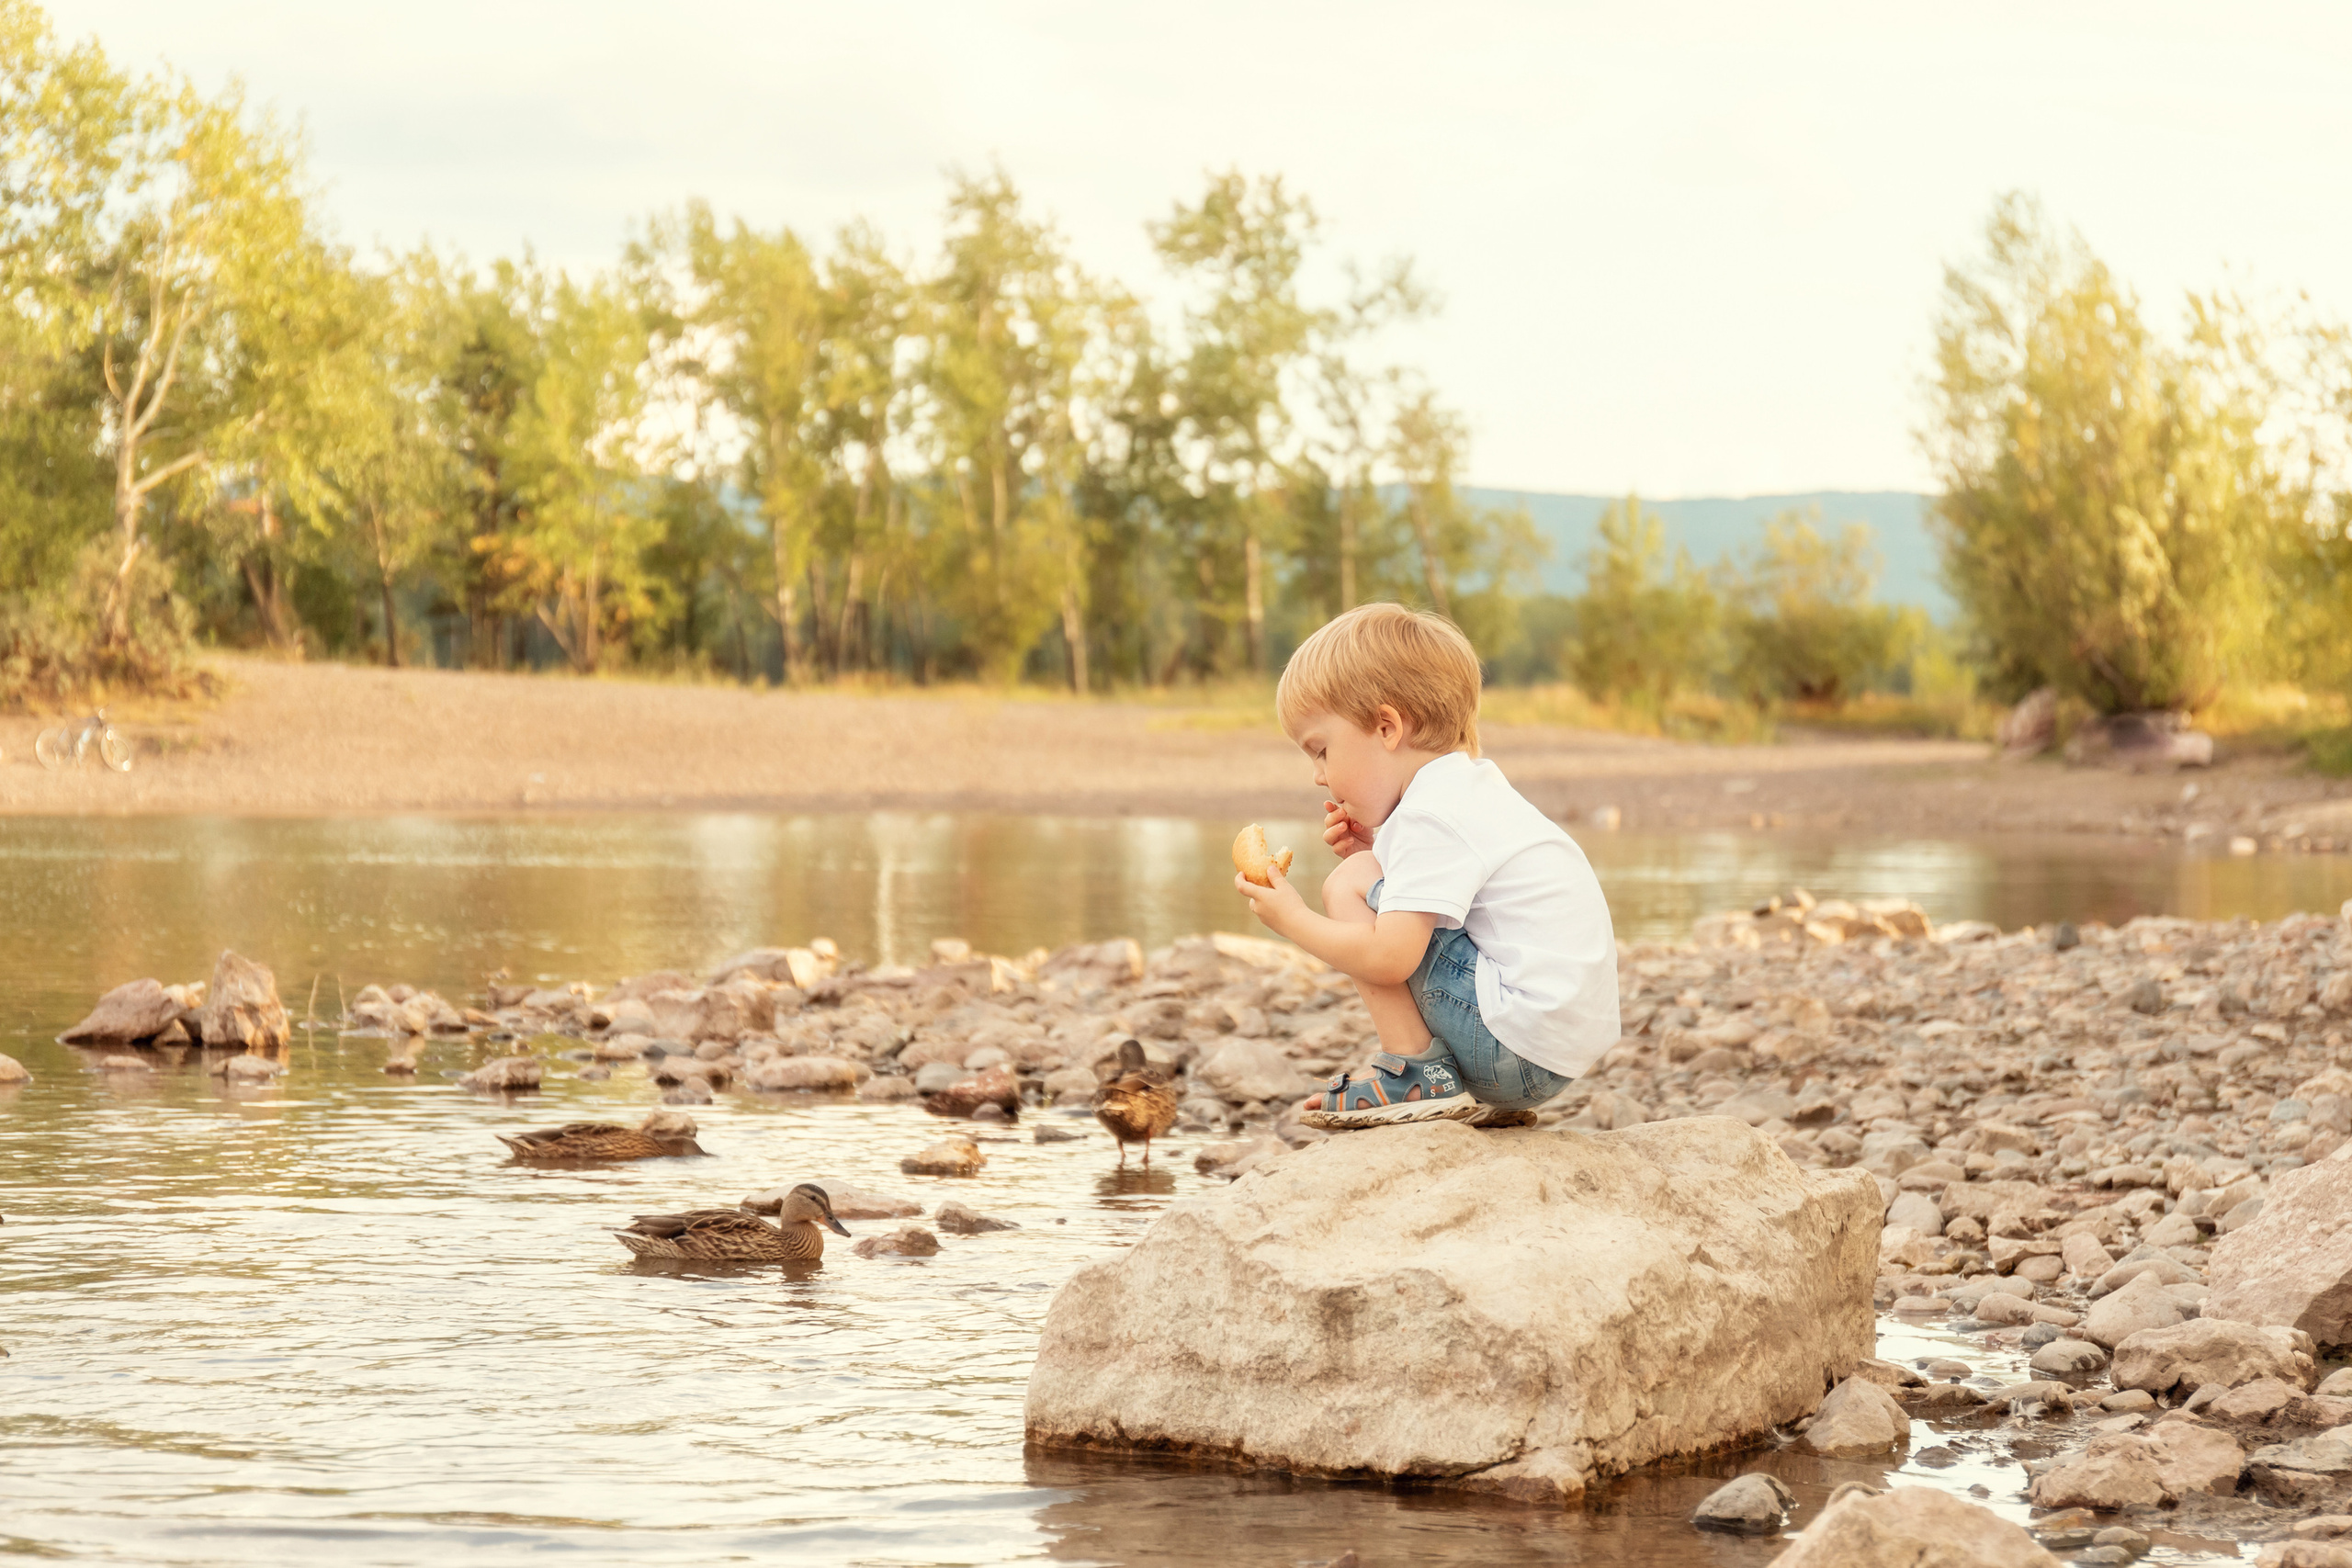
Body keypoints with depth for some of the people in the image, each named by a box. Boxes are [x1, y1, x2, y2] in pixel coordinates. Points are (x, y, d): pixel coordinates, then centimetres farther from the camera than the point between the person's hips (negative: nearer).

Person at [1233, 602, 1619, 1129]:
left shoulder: (1431, 817, -14)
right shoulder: (1477, 786, 17)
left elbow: (1388, 959, -22)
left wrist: (1293, 919, -6)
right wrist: (1376, 855, 12)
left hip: (1521, 1045, -10)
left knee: (1349, 886, -8)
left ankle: (1418, 1076, -8)